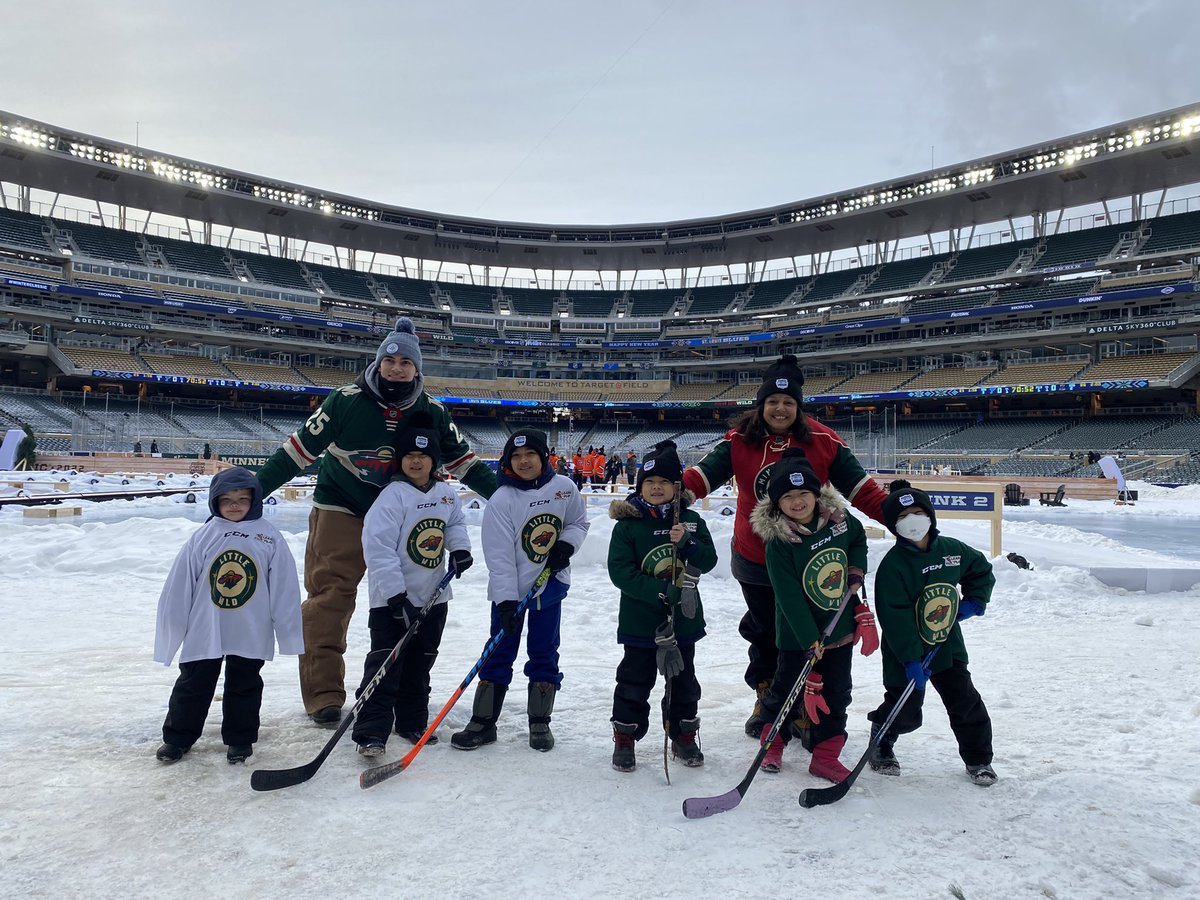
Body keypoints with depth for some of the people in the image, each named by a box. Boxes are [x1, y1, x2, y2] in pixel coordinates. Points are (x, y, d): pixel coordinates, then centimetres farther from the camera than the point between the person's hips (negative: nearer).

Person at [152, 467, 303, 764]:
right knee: (193, 684, 13)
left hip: (250, 635, 0)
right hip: (204, 632, 0)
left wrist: (290, 632, -3)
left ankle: (240, 740, 30)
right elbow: (179, 588, 0)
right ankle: (177, 736, 32)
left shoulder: (270, 538, -5)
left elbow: (284, 589, -3)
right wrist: (171, 628, 1)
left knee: (244, 686, 14)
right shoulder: (202, 537, -4)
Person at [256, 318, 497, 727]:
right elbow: (301, 447, -10)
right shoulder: (347, 400, -13)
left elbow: (462, 460, 2)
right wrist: (255, 488, -12)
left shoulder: (432, 412, -5)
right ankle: (324, 694, 4)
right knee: (330, 598, -6)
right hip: (341, 509, -3)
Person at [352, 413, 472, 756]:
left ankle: (412, 722, 29)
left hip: (433, 596, 6)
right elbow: (377, 545, -22)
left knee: (419, 664, 16)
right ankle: (371, 731, 2)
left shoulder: (446, 494, 2)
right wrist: (395, 593, -26)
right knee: (385, 664, -5)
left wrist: (459, 548, -2)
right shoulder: (393, 495, -16)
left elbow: (455, 522, 21)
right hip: (392, 598, -6)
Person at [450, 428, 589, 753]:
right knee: (499, 654, 5)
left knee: (544, 653, 10)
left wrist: (566, 544, -9)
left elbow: (579, 521, 11)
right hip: (510, 590, -2)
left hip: (551, 583, 2)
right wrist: (506, 600, -21)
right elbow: (499, 556, -17)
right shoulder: (501, 500, -15)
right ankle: (483, 722, 17)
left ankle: (540, 723, 23)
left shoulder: (564, 488, -7)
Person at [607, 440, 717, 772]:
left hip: (684, 618, 3)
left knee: (684, 680, 17)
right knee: (634, 682, 7)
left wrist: (687, 543, -23)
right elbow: (620, 571, -15)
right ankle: (624, 738, 24)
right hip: (639, 619, -3)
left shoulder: (690, 520, 0)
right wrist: (659, 591, -24)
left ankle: (684, 736, 35)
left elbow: (708, 560, -3)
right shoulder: (627, 524, -9)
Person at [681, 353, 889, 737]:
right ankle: (767, 701, 41)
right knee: (765, 633, 18)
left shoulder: (822, 440, -9)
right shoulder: (740, 440, -8)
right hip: (754, 560, 1)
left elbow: (858, 486, -5)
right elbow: (704, 474, -17)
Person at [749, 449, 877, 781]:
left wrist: (857, 568, 0)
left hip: (841, 626, 4)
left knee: (836, 692, 11)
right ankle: (772, 742, 33)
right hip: (798, 633, -4)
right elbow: (789, 597, -21)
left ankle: (825, 756, 25)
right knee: (786, 688, 10)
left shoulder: (839, 519, -7)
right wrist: (810, 639, -24)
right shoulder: (778, 542, -20)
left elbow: (858, 539, 18)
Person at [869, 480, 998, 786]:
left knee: (966, 702, 4)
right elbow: (895, 618, -20)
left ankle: (978, 758, 24)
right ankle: (882, 741, 31)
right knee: (906, 712, 2)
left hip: (948, 646, 4)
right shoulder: (892, 565, -18)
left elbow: (982, 570, 19)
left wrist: (974, 601, 5)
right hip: (905, 653, -4)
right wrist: (911, 659, -22)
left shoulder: (952, 550, -2)